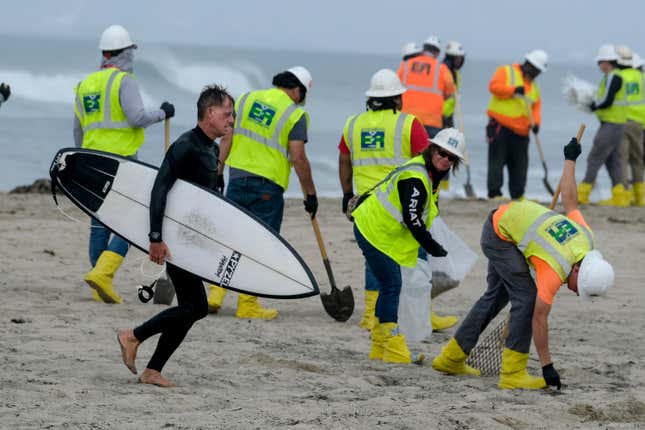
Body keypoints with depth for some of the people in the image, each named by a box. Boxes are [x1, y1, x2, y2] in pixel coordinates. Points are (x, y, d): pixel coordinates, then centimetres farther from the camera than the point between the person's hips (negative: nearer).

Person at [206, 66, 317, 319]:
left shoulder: (247, 99, 9)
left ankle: (216, 294, 5)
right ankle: (247, 304, 5)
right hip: (268, 187, -4)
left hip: (237, 178, 4)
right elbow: (298, 158, -9)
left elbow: (226, 139, 6)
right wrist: (310, 194, -2)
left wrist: (218, 173, 10)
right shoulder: (295, 114, -4)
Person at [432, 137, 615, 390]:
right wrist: (547, 367, -27)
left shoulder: (586, 237, -13)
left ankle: (451, 359, 25)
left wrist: (570, 160, 20)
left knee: (496, 297, 16)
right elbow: (539, 318, -29)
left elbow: (569, 201, 2)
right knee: (526, 298, -16)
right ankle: (513, 374, -15)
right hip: (499, 234, -9)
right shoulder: (555, 270, -32)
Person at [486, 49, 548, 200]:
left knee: (520, 165, 5)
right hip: (500, 126, -6)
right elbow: (494, 86, -12)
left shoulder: (534, 85, 20)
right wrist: (513, 90, -25)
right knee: (497, 161, -9)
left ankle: (517, 195, 10)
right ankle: (494, 192, -11)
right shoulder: (506, 72, 2)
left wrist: (536, 122, -4)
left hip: (520, 131, 6)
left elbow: (536, 105, 15)